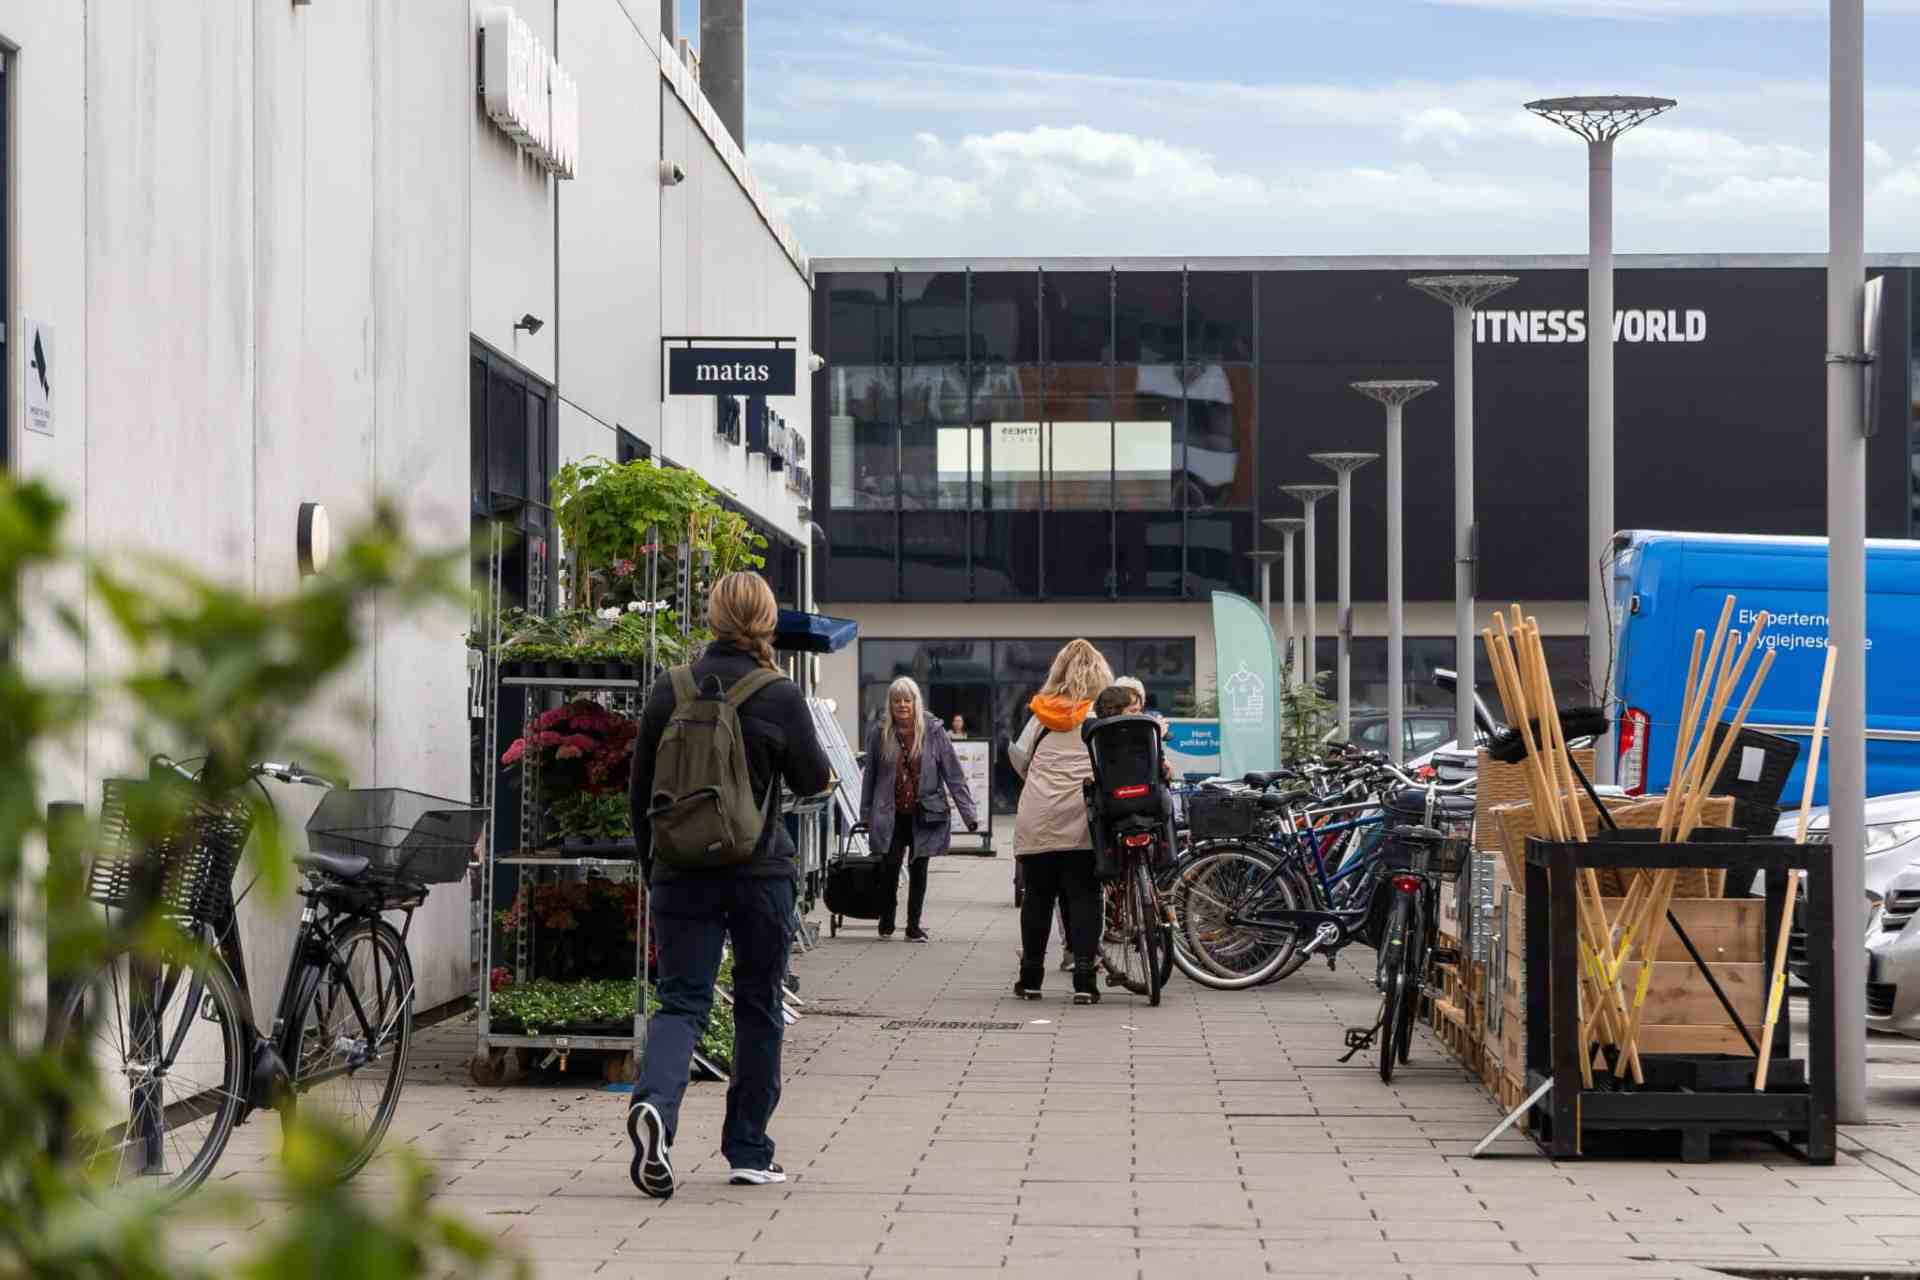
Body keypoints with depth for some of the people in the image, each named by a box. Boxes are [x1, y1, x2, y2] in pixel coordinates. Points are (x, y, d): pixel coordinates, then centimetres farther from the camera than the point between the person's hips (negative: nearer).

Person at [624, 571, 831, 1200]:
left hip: (682, 874, 2)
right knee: (758, 1007, 12)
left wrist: (652, 871, 17)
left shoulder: (667, 692, 1)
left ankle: (655, 1105, -28)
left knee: (681, 1002, 2)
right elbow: (813, 780, 2)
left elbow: (640, 795, 6)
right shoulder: (780, 698, -8)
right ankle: (749, 1152, 17)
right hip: (760, 874, -2)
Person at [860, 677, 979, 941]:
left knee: (918, 869, 6)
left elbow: (953, 775, -3)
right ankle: (886, 920, 13)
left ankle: (913, 926, 17)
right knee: (890, 866, -8)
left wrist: (968, 813, -7)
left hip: (924, 814, 0)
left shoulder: (933, 732, -3)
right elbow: (869, 777, 8)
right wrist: (865, 815, 9)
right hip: (890, 815, 0)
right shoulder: (879, 734, 0)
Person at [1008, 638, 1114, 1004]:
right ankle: (1084, 980, -6)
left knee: (1038, 894, 8)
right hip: (1083, 820, -1)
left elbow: (1019, 757, 11)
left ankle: (1031, 977, 14)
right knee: (1083, 897, 0)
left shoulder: (1044, 714, 7)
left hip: (1038, 819, 2)